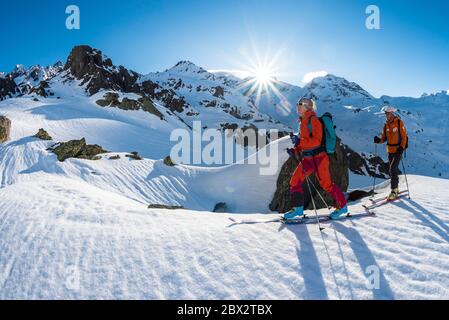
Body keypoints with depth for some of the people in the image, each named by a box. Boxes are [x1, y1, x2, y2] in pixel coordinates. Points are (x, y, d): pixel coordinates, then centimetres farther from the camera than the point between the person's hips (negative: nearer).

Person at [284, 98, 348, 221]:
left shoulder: (313, 120, -10)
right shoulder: (303, 122, 16)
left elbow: (317, 140, -18)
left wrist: (300, 141, -26)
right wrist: (295, 151, 9)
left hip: (318, 157, -8)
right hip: (307, 158, 9)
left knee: (326, 184, -2)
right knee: (295, 181, 3)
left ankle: (342, 206, 17)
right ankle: (298, 209, 11)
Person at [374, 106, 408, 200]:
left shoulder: (399, 122, -9)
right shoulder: (386, 124, 7)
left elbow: (404, 136, -8)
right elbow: (384, 137, 8)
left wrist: (402, 147, -17)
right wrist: (379, 140, -13)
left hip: (398, 149, -6)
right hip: (390, 150, 6)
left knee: (393, 169, -15)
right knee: (392, 170, 14)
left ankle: (394, 191, -10)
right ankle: (396, 188, 28)